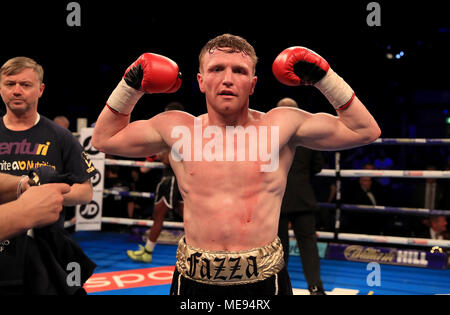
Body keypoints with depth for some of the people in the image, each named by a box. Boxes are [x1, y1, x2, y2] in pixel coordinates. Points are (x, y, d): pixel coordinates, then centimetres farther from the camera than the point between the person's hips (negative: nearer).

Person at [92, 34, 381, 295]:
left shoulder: (282, 124, 1)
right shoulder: (175, 128, 4)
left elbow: (364, 130, 5)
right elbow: (104, 138, 14)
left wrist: (324, 77, 0)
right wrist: (131, 85, 5)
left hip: (264, 282, 0)